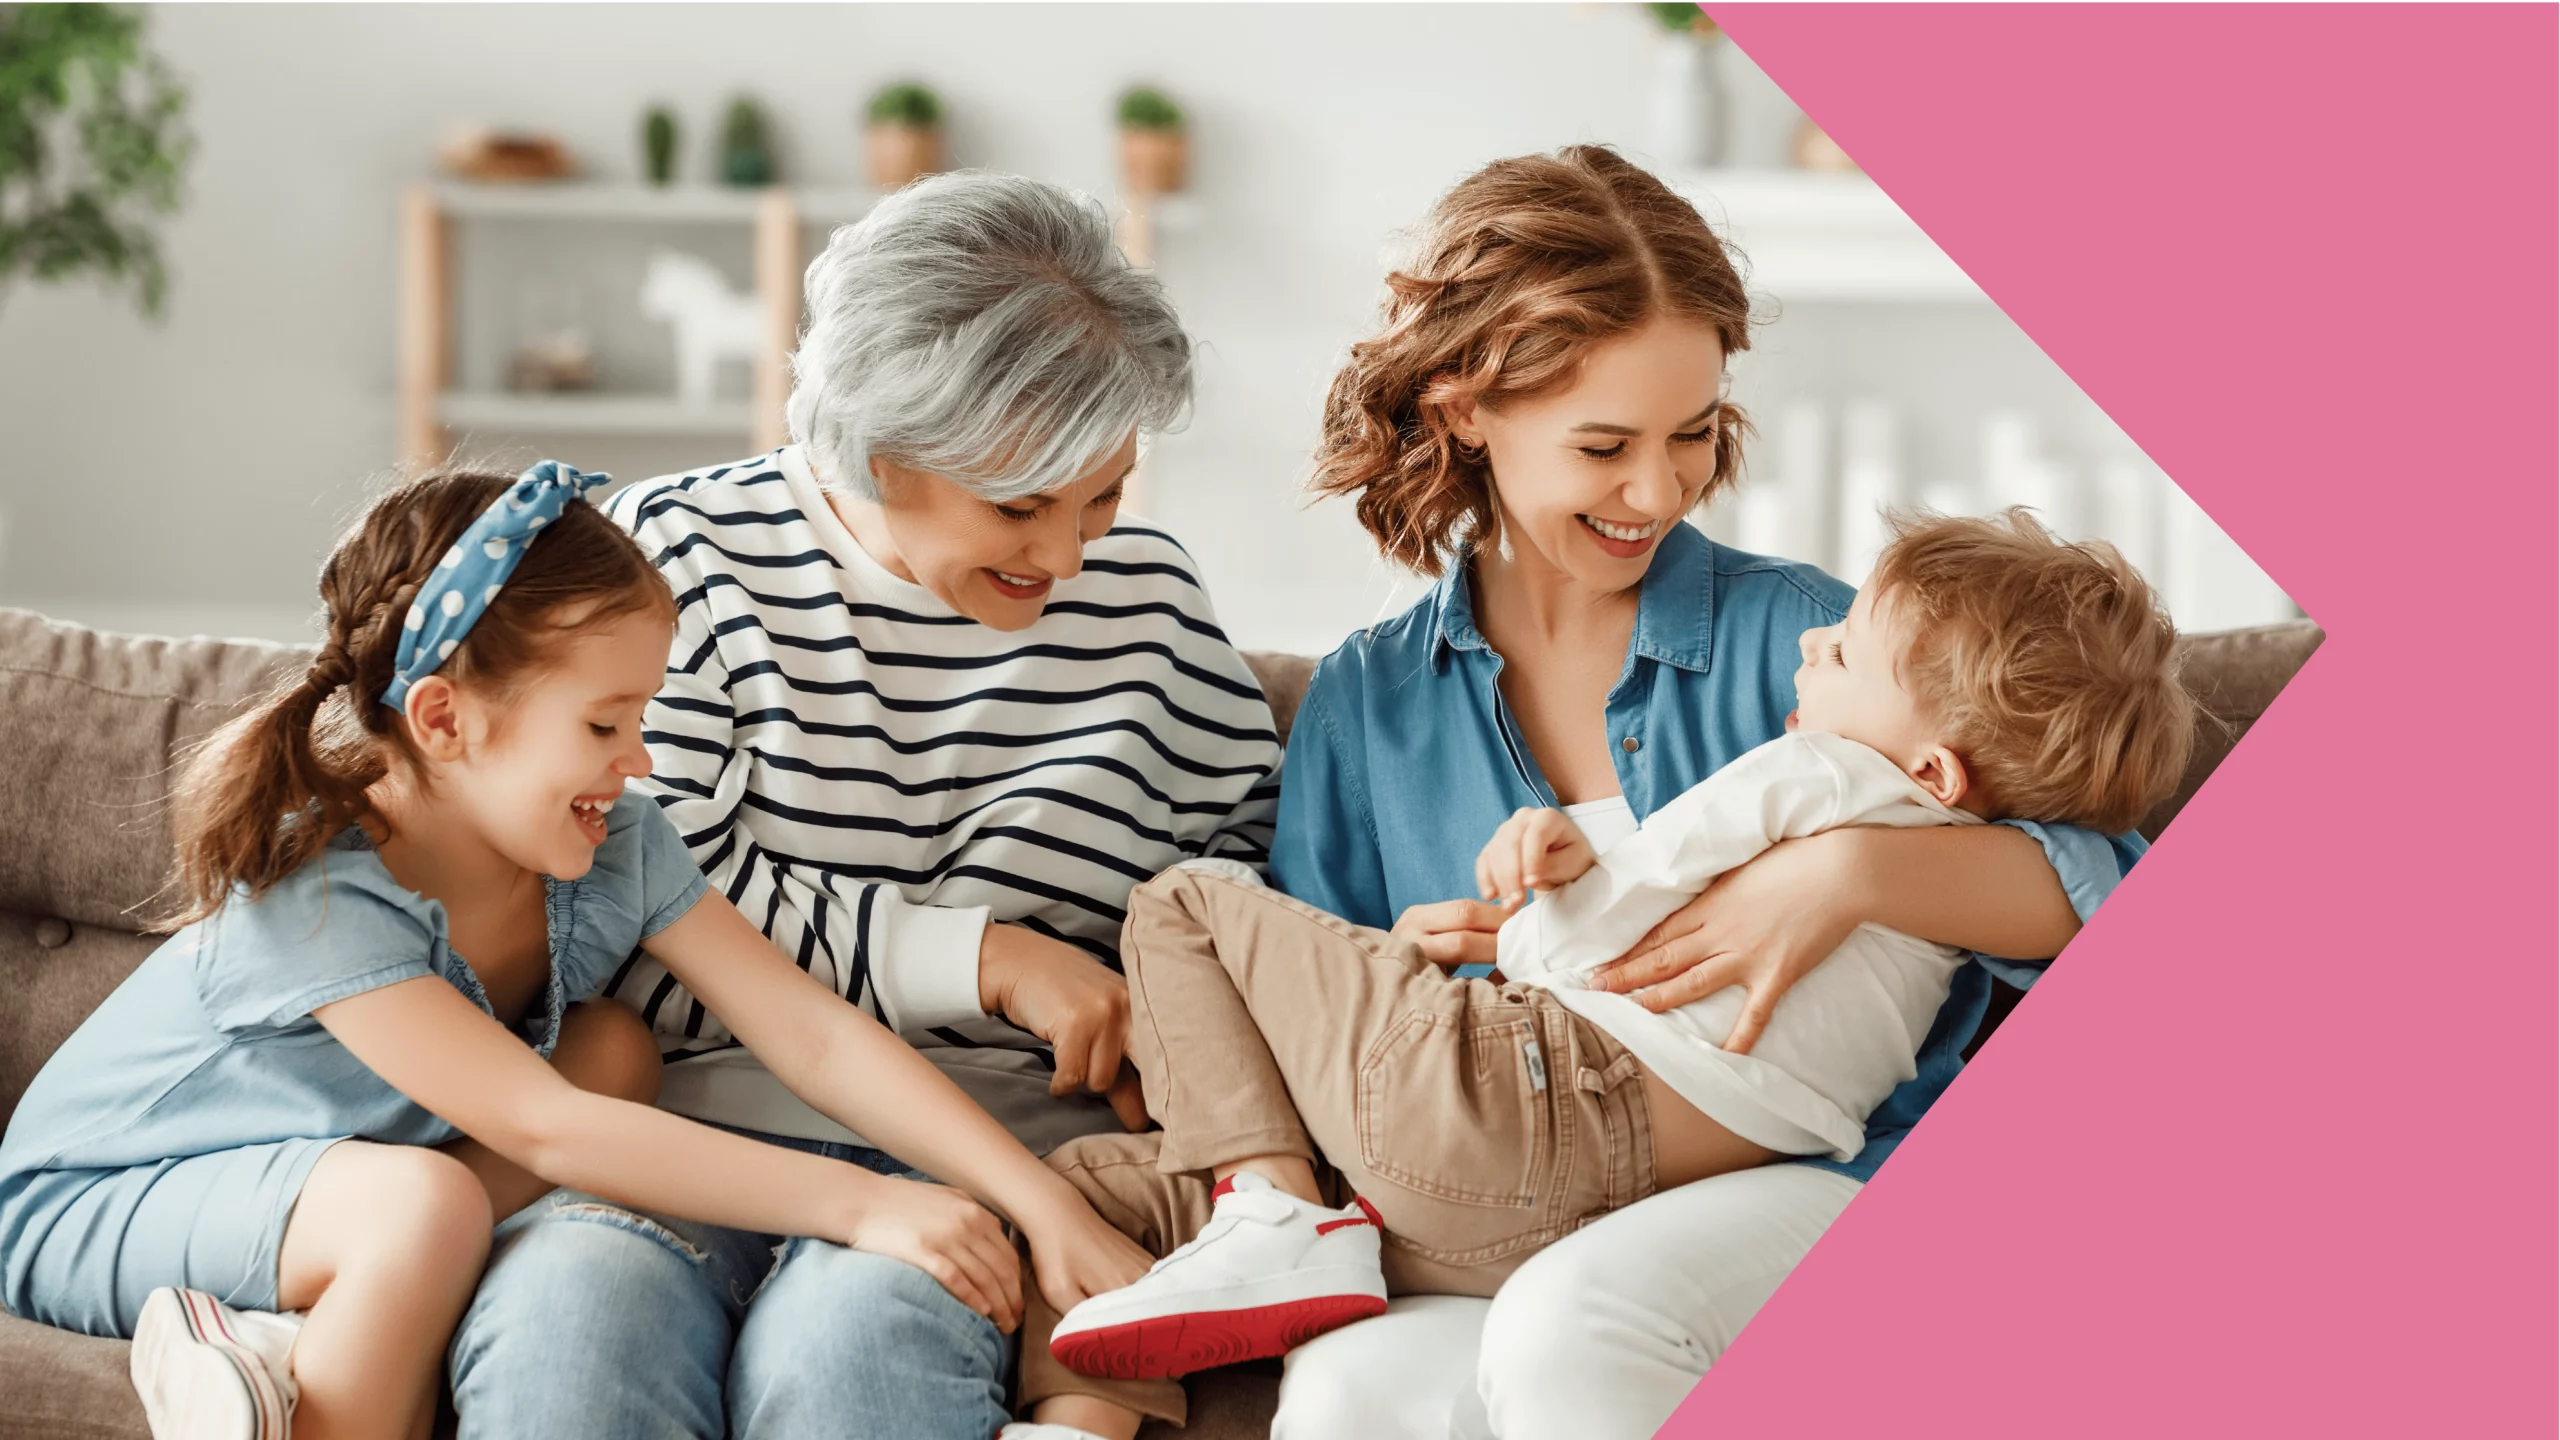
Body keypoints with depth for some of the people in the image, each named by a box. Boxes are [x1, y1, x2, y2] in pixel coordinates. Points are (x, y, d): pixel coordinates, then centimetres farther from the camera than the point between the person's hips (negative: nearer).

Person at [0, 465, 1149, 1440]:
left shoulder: (613, 847, -15)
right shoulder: (312, 894, -33)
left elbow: (814, 1034, -16)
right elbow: (544, 1130, -37)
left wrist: (1045, 1205, -26)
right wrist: (859, 1204, -39)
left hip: (348, 1157, 8)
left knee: (613, 1047, -14)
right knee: (428, 1203, -36)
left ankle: (291, 1343, -21)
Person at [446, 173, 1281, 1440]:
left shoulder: (1143, 592, 11)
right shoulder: (681, 553, 2)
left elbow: (1247, 831, 25)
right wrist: (986, 958, -7)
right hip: (695, 1121, 0)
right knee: (563, 1320, -35)